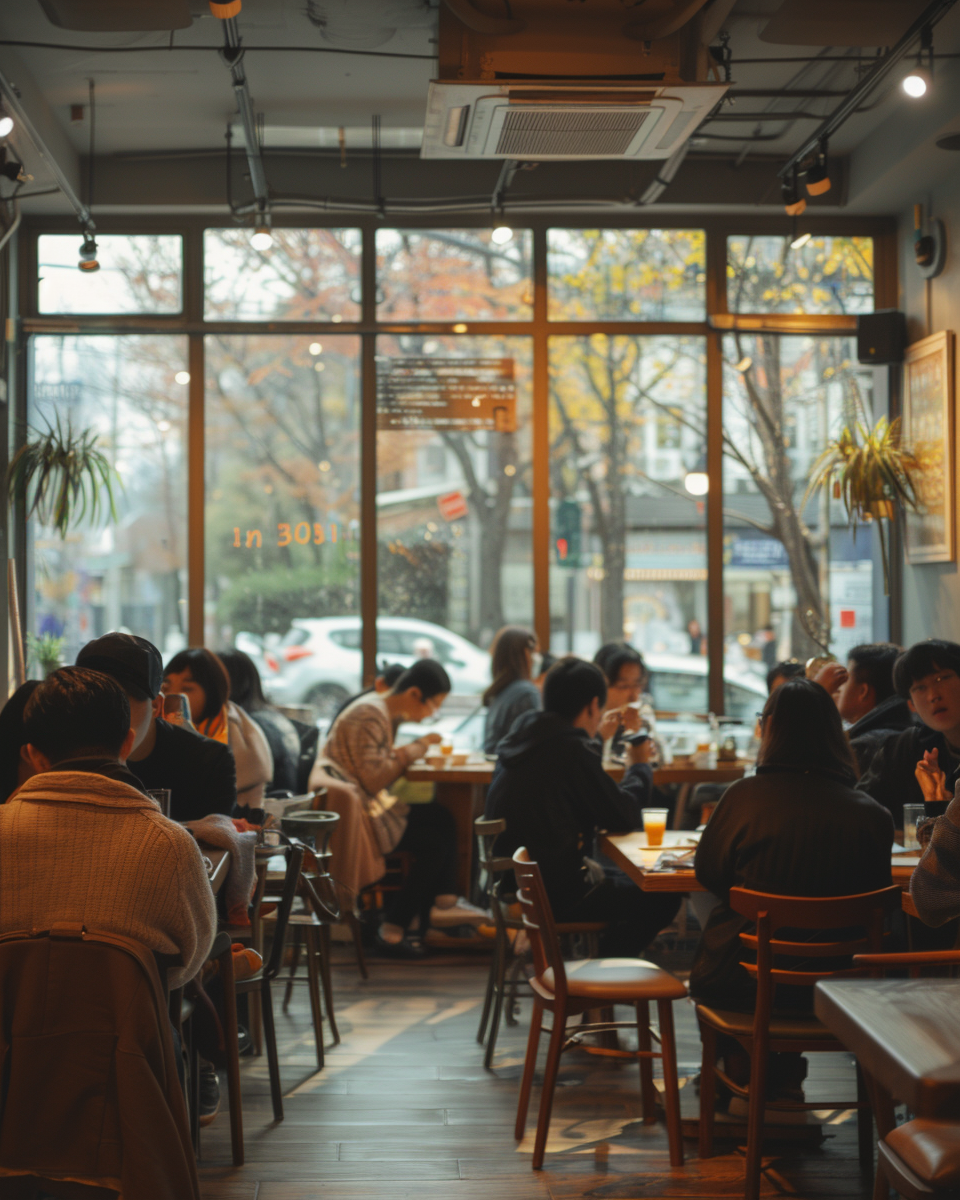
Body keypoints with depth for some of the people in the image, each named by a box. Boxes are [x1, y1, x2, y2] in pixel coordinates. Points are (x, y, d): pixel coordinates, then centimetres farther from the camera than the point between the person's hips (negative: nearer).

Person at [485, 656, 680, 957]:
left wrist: (598, 740, 24)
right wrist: (639, 767, 5)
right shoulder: (570, 749, -19)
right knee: (662, 900, 1)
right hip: (555, 895, -9)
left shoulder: (519, 738, 6)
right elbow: (625, 817, -12)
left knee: (625, 882, 29)